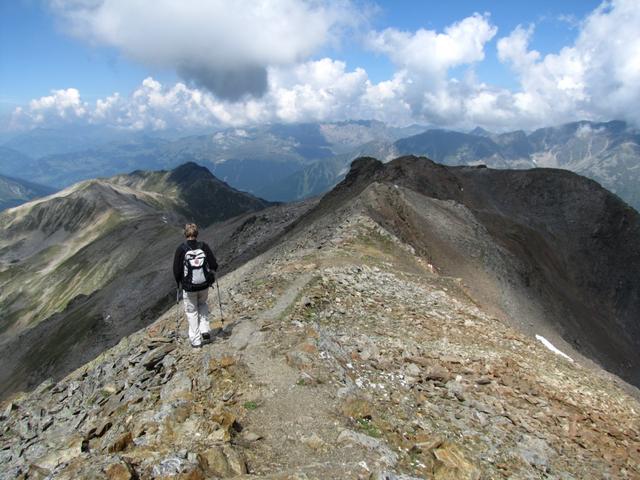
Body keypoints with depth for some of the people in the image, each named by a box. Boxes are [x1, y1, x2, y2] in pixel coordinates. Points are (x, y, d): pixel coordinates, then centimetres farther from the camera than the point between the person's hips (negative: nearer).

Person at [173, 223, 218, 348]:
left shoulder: (181, 249, -12)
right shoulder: (204, 247, -8)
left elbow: (176, 270, -9)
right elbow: (214, 265, -7)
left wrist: (179, 281, 11)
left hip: (188, 287, -2)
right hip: (205, 285, 2)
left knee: (191, 312, 14)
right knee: (202, 304, 29)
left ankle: (196, 340, 18)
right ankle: (205, 329, 16)